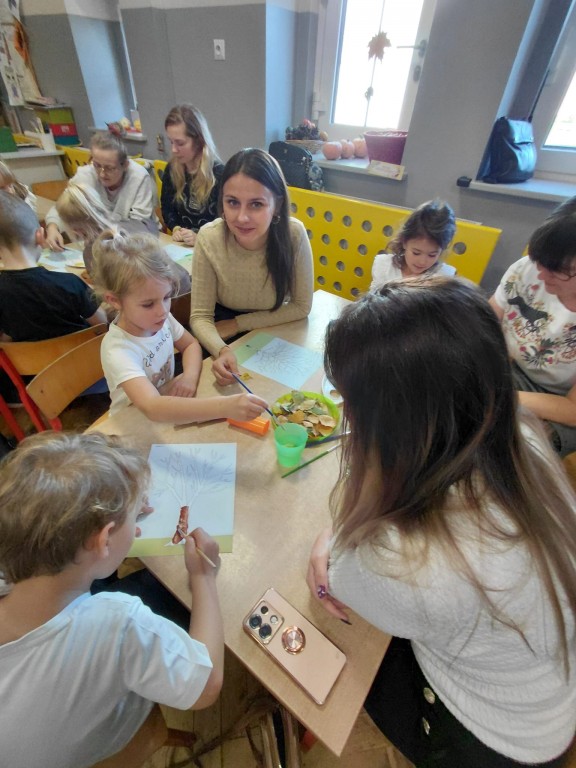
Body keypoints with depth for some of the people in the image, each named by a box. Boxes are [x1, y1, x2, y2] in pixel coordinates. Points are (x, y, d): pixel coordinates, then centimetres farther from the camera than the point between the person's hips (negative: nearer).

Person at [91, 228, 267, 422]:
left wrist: (190, 376, -14)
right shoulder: (118, 351, -28)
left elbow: (191, 344, 6)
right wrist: (223, 406, -52)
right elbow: (152, 408, -41)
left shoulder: (161, 318, -11)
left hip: (169, 416, 5)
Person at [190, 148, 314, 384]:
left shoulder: (294, 234, -22)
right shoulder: (209, 238, -21)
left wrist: (238, 324, -14)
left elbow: (301, 306, -12)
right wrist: (221, 350, -37)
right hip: (226, 340, 1)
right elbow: (200, 317, -16)